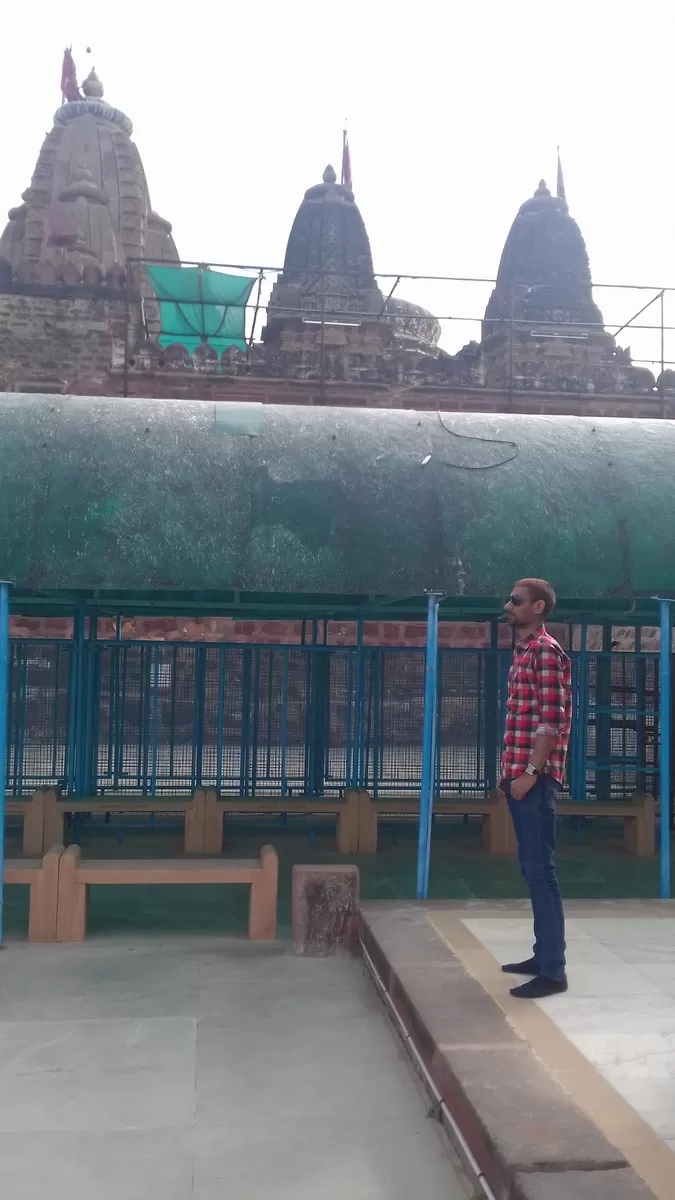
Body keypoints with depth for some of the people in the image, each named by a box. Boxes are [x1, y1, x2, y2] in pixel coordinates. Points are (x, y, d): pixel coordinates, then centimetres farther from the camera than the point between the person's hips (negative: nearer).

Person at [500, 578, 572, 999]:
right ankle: (543, 955, 23)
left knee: (541, 869, -6)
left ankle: (554, 971, -1)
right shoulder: (523, 652, 17)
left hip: (535, 777, -10)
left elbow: (553, 720, -18)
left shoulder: (546, 651, -12)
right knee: (532, 868, 14)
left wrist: (531, 772, -19)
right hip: (520, 775, 10)